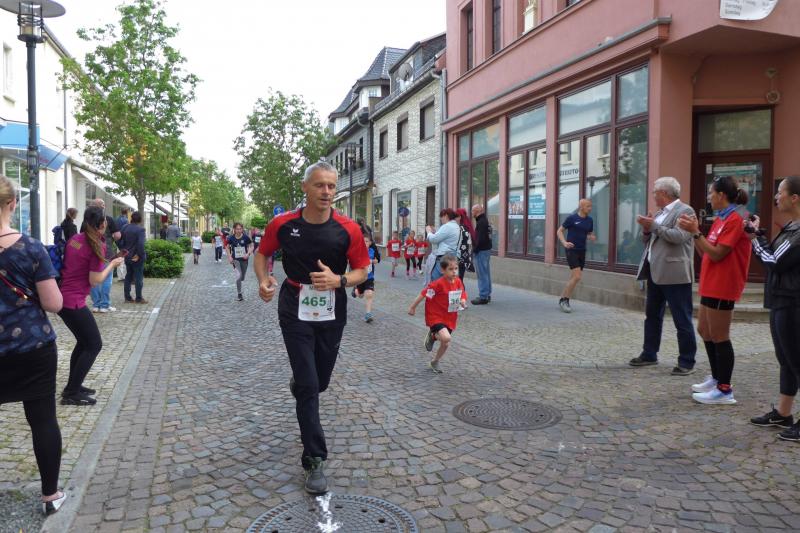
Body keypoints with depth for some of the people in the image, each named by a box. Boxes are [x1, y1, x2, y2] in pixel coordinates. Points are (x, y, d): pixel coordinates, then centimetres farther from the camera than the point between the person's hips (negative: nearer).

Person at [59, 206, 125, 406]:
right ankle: (72, 394, 4)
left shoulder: (75, 239, 9)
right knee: (94, 345, 1)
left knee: (84, 342, 21)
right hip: (73, 301, -9)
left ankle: (72, 386, 29)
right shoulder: (97, 246, -14)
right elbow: (95, 281, -13)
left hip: (62, 297, 9)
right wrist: (112, 264, 0)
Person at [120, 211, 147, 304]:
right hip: (137, 258, -6)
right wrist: (140, 255, -15)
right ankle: (139, 298, 4)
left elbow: (122, 241, 7)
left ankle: (127, 297, 17)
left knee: (128, 277, 14)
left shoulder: (126, 228, 5)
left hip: (127, 257, 6)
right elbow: (141, 243, -25)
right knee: (138, 277, 1)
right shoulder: (140, 229, -15)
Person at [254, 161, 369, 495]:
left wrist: (338, 280, -23)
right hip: (295, 309, -2)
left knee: (320, 382, 16)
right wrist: (263, 280, -10)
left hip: (332, 311, 2)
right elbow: (263, 253, 9)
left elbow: (361, 270, -2)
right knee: (308, 385, -7)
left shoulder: (348, 229, -10)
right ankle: (314, 460, 3)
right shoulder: (283, 224, -8)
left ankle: (297, 386, 55)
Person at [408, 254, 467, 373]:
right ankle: (432, 335, 6)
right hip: (436, 316, -6)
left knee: (445, 344, 12)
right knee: (446, 337, -28)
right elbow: (424, 294, -15)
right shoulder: (438, 284, -23)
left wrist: (463, 302, -11)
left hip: (450, 318, 6)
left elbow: (462, 294, 13)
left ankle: (435, 362, 38)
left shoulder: (458, 282, -4)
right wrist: (413, 307, -8)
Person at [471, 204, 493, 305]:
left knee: (482, 275, -6)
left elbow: (480, 239, -24)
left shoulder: (481, 222, -17)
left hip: (481, 251, -10)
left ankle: (483, 297, -2)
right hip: (487, 249, 10)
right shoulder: (485, 220, 15)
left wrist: (475, 250, -15)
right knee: (486, 273, 15)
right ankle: (487, 295, 23)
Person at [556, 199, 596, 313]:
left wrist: (592, 238, -4)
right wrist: (564, 243, -17)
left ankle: (563, 300, 21)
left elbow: (590, 234, 20)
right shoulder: (571, 218, -7)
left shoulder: (589, 220, 8)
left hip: (582, 252, 6)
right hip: (571, 250, -6)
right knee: (576, 277, -15)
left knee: (574, 278, 9)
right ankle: (564, 300, 0)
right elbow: (560, 231, -2)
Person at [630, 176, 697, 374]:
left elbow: (679, 237, -21)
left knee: (682, 320, -2)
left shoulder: (684, 211, -8)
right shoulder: (660, 213, 17)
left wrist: (654, 226, -16)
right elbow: (649, 239, 20)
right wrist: (647, 229, 1)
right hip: (655, 272, 9)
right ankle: (649, 354, 27)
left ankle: (687, 362, 5)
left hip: (674, 274, -9)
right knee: (652, 315, 16)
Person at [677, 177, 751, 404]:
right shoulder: (721, 219, 15)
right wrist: (694, 230, 1)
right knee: (704, 330, 17)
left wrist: (695, 232, -19)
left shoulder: (735, 219, -15)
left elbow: (717, 254, -20)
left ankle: (725, 390, 5)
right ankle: (716, 379, 29)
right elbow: (705, 252, 11)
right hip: (711, 284, 10)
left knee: (719, 337, -4)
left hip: (722, 287, -10)